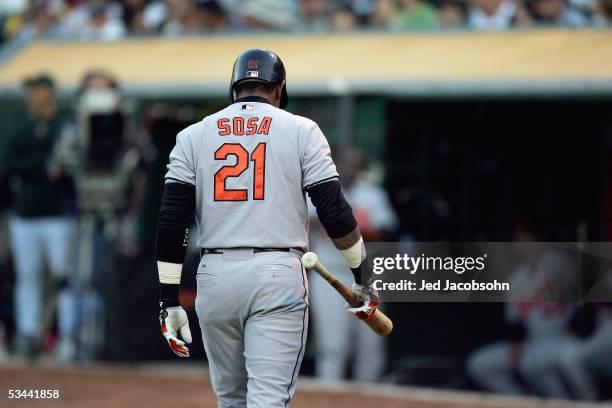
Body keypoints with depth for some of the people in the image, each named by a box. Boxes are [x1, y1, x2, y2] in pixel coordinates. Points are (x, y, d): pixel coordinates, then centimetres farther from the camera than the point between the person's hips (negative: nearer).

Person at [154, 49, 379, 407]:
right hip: (278, 275, -3)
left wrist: (169, 299, 4)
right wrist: (362, 278, 9)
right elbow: (334, 210, -1)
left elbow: (172, 222, 2)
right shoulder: (300, 130, 4)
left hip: (216, 278, 3)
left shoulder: (194, 136, 9)